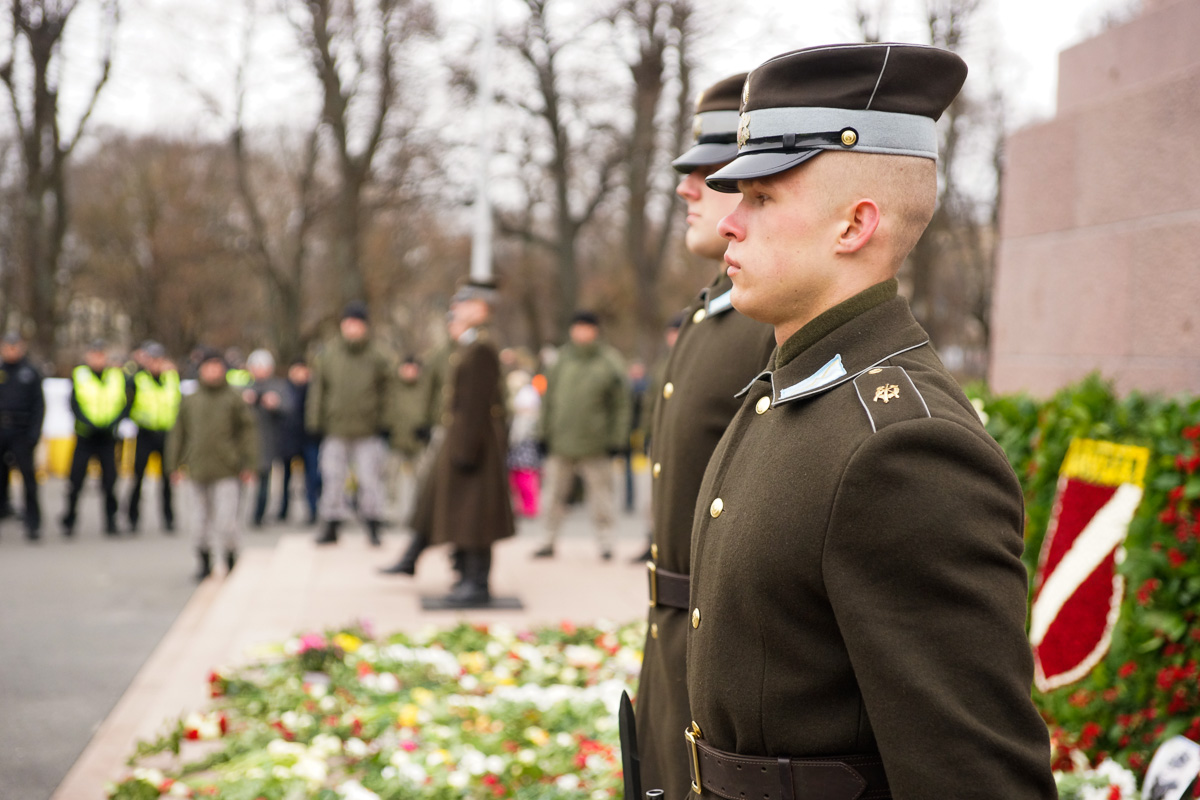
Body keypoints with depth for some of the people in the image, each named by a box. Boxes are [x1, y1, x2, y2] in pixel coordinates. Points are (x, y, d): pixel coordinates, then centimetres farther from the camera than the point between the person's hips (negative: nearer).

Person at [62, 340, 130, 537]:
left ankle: (110, 521, 9)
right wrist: (90, 424, -16)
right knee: (76, 480, -2)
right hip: (85, 435, -1)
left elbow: (125, 404, 3)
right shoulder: (78, 374, 3)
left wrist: (112, 424, -12)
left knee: (110, 480, -3)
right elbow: (74, 404, -3)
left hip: (108, 437, 1)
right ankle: (68, 521, 13)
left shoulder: (118, 375, 7)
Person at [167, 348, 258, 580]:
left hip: (227, 471, -3)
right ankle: (205, 563, 22)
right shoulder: (190, 401, 9)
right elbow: (178, 434, 14)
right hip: (198, 472, 3)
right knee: (201, 520, 8)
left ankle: (231, 561, 14)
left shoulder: (234, 398, 2)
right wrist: (174, 465, 10)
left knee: (226, 521, -6)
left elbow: (247, 432, 3)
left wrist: (249, 465, -2)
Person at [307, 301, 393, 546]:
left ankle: (373, 527, 12)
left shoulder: (377, 358, 1)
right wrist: (316, 422, 3)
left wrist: (383, 423, 1)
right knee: (333, 479, 4)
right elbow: (318, 390, 7)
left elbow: (385, 391, 6)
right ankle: (331, 527, 14)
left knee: (370, 479, 0)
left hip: (368, 432, -1)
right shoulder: (328, 355, 3)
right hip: (335, 429, 1)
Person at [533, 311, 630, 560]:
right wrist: (545, 432, 10)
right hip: (561, 444, 3)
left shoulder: (609, 364, -3)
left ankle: (605, 542, 11)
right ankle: (550, 541, 20)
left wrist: (616, 440, -4)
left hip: (595, 445, -3)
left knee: (601, 498, 2)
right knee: (555, 495, 10)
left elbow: (620, 405, -1)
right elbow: (549, 398, 13)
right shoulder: (562, 361, 6)